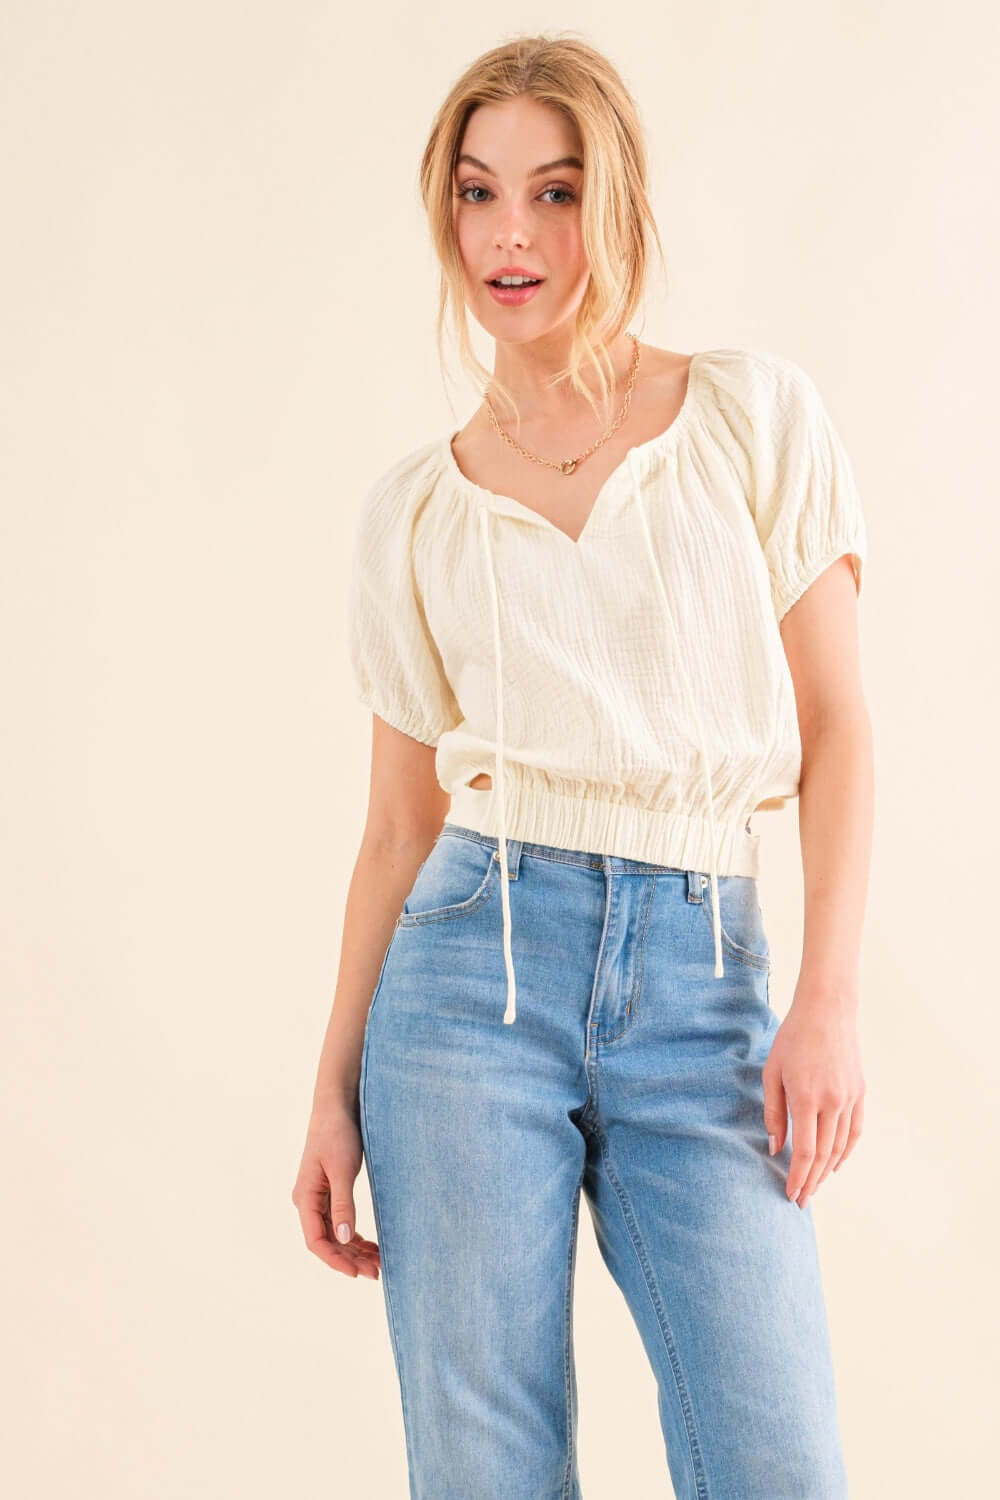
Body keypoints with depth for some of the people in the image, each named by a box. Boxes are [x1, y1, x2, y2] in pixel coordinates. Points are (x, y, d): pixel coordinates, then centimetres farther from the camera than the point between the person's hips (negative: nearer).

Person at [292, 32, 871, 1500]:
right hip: (478, 959, 1)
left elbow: (834, 726, 3)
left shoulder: (758, 413, 5)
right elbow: (399, 825, 12)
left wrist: (830, 1000, -8)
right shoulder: (413, 508, 9)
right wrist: (334, 1095, 9)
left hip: (701, 976, -1)